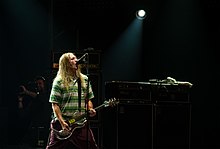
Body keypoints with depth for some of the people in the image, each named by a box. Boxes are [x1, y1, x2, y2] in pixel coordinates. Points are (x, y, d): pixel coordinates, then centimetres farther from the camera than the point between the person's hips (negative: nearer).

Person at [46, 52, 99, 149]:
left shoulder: (85, 79, 11)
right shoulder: (59, 81, -4)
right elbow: (55, 104, -7)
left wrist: (90, 110, -3)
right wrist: (62, 122, -15)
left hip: (81, 123, 4)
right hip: (63, 124, -4)